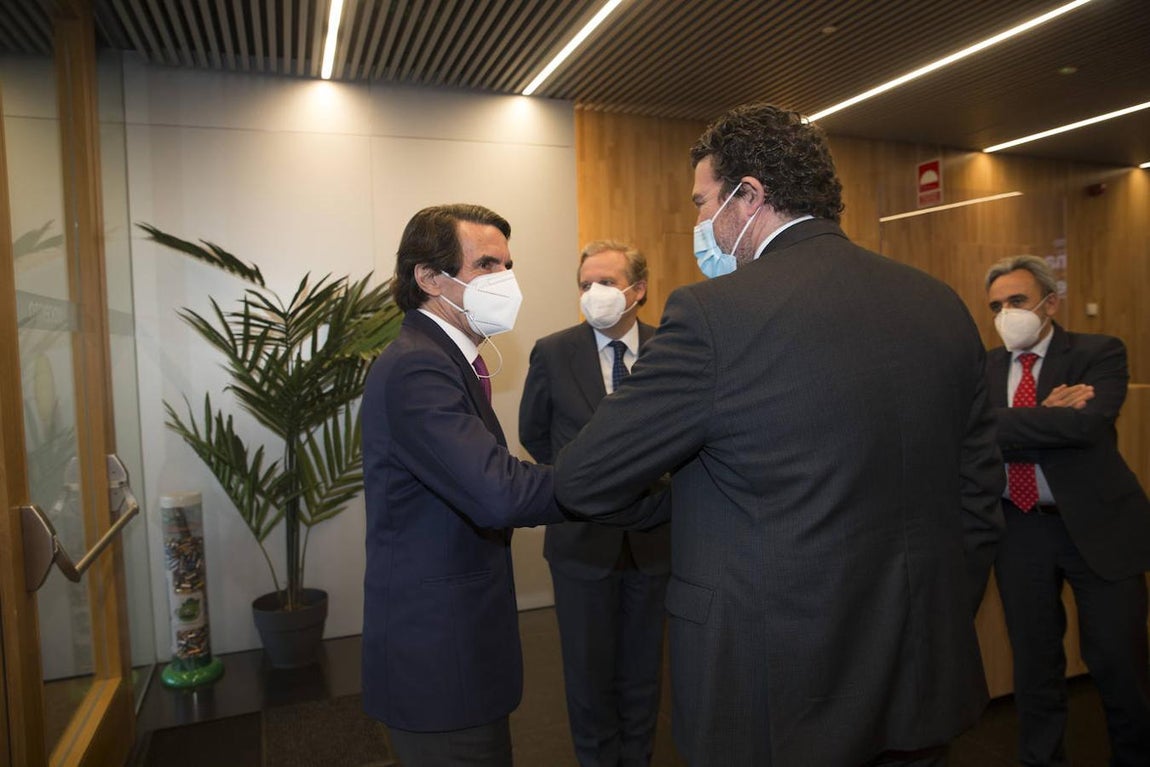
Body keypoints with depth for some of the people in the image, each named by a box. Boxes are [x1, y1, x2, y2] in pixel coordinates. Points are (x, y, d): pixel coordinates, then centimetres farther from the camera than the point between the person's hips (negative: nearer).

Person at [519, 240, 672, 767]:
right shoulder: (552, 353, -8)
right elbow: (533, 433, 6)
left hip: (653, 533, 1)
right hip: (582, 536, -1)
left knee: (642, 669, 18)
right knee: (589, 671, 14)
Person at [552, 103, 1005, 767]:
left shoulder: (713, 313, -20)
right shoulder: (942, 307, 0)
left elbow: (583, 480, -14)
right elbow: (980, 493, 6)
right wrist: (942, 627, 18)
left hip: (780, 694, -6)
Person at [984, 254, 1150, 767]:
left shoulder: (1099, 354, -5)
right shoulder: (987, 366, 5)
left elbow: (1087, 422, -25)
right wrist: (1048, 415, -22)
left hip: (1098, 526, -3)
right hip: (1019, 529, 3)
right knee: (1034, 661, 15)